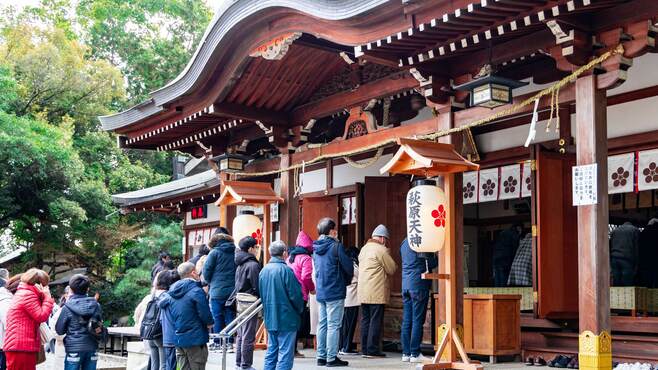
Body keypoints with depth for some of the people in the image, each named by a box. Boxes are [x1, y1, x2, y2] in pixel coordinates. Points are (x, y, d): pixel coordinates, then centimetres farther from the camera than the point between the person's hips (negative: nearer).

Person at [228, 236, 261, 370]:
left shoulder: (240, 264, 11)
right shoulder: (253, 265, -15)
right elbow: (257, 286, -15)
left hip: (240, 300, 9)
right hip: (250, 302, -9)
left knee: (240, 335, 16)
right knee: (248, 337, -2)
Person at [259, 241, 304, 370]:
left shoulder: (263, 271, 7)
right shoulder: (285, 270, -15)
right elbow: (295, 295, -14)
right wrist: (300, 310, 4)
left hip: (270, 319, 7)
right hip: (286, 320, -7)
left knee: (271, 351, 15)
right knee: (285, 354, -3)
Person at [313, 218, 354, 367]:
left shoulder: (316, 248, 10)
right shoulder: (336, 246, -12)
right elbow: (349, 267, -10)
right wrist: (347, 280, 11)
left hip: (320, 292, 7)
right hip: (335, 292, -7)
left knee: (322, 324, 12)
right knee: (334, 325, -3)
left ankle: (321, 357, 15)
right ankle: (331, 358, -2)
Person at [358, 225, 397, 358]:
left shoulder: (364, 248, 15)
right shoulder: (381, 250, -11)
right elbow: (392, 269, -7)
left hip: (363, 292, 8)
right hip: (377, 292, -8)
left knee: (365, 320, 11)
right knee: (376, 321, -3)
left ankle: (365, 349, 14)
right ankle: (372, 350, -3)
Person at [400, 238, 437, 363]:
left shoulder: (404, 242, 14)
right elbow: (431, 263, -9)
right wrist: (437, 257, 11)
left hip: (406, 284, 7)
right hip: (419, 284, -7)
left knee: (407, 321, 7)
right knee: (417, 320, -4)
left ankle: (406, 353, 9)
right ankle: (415, 354, -3)